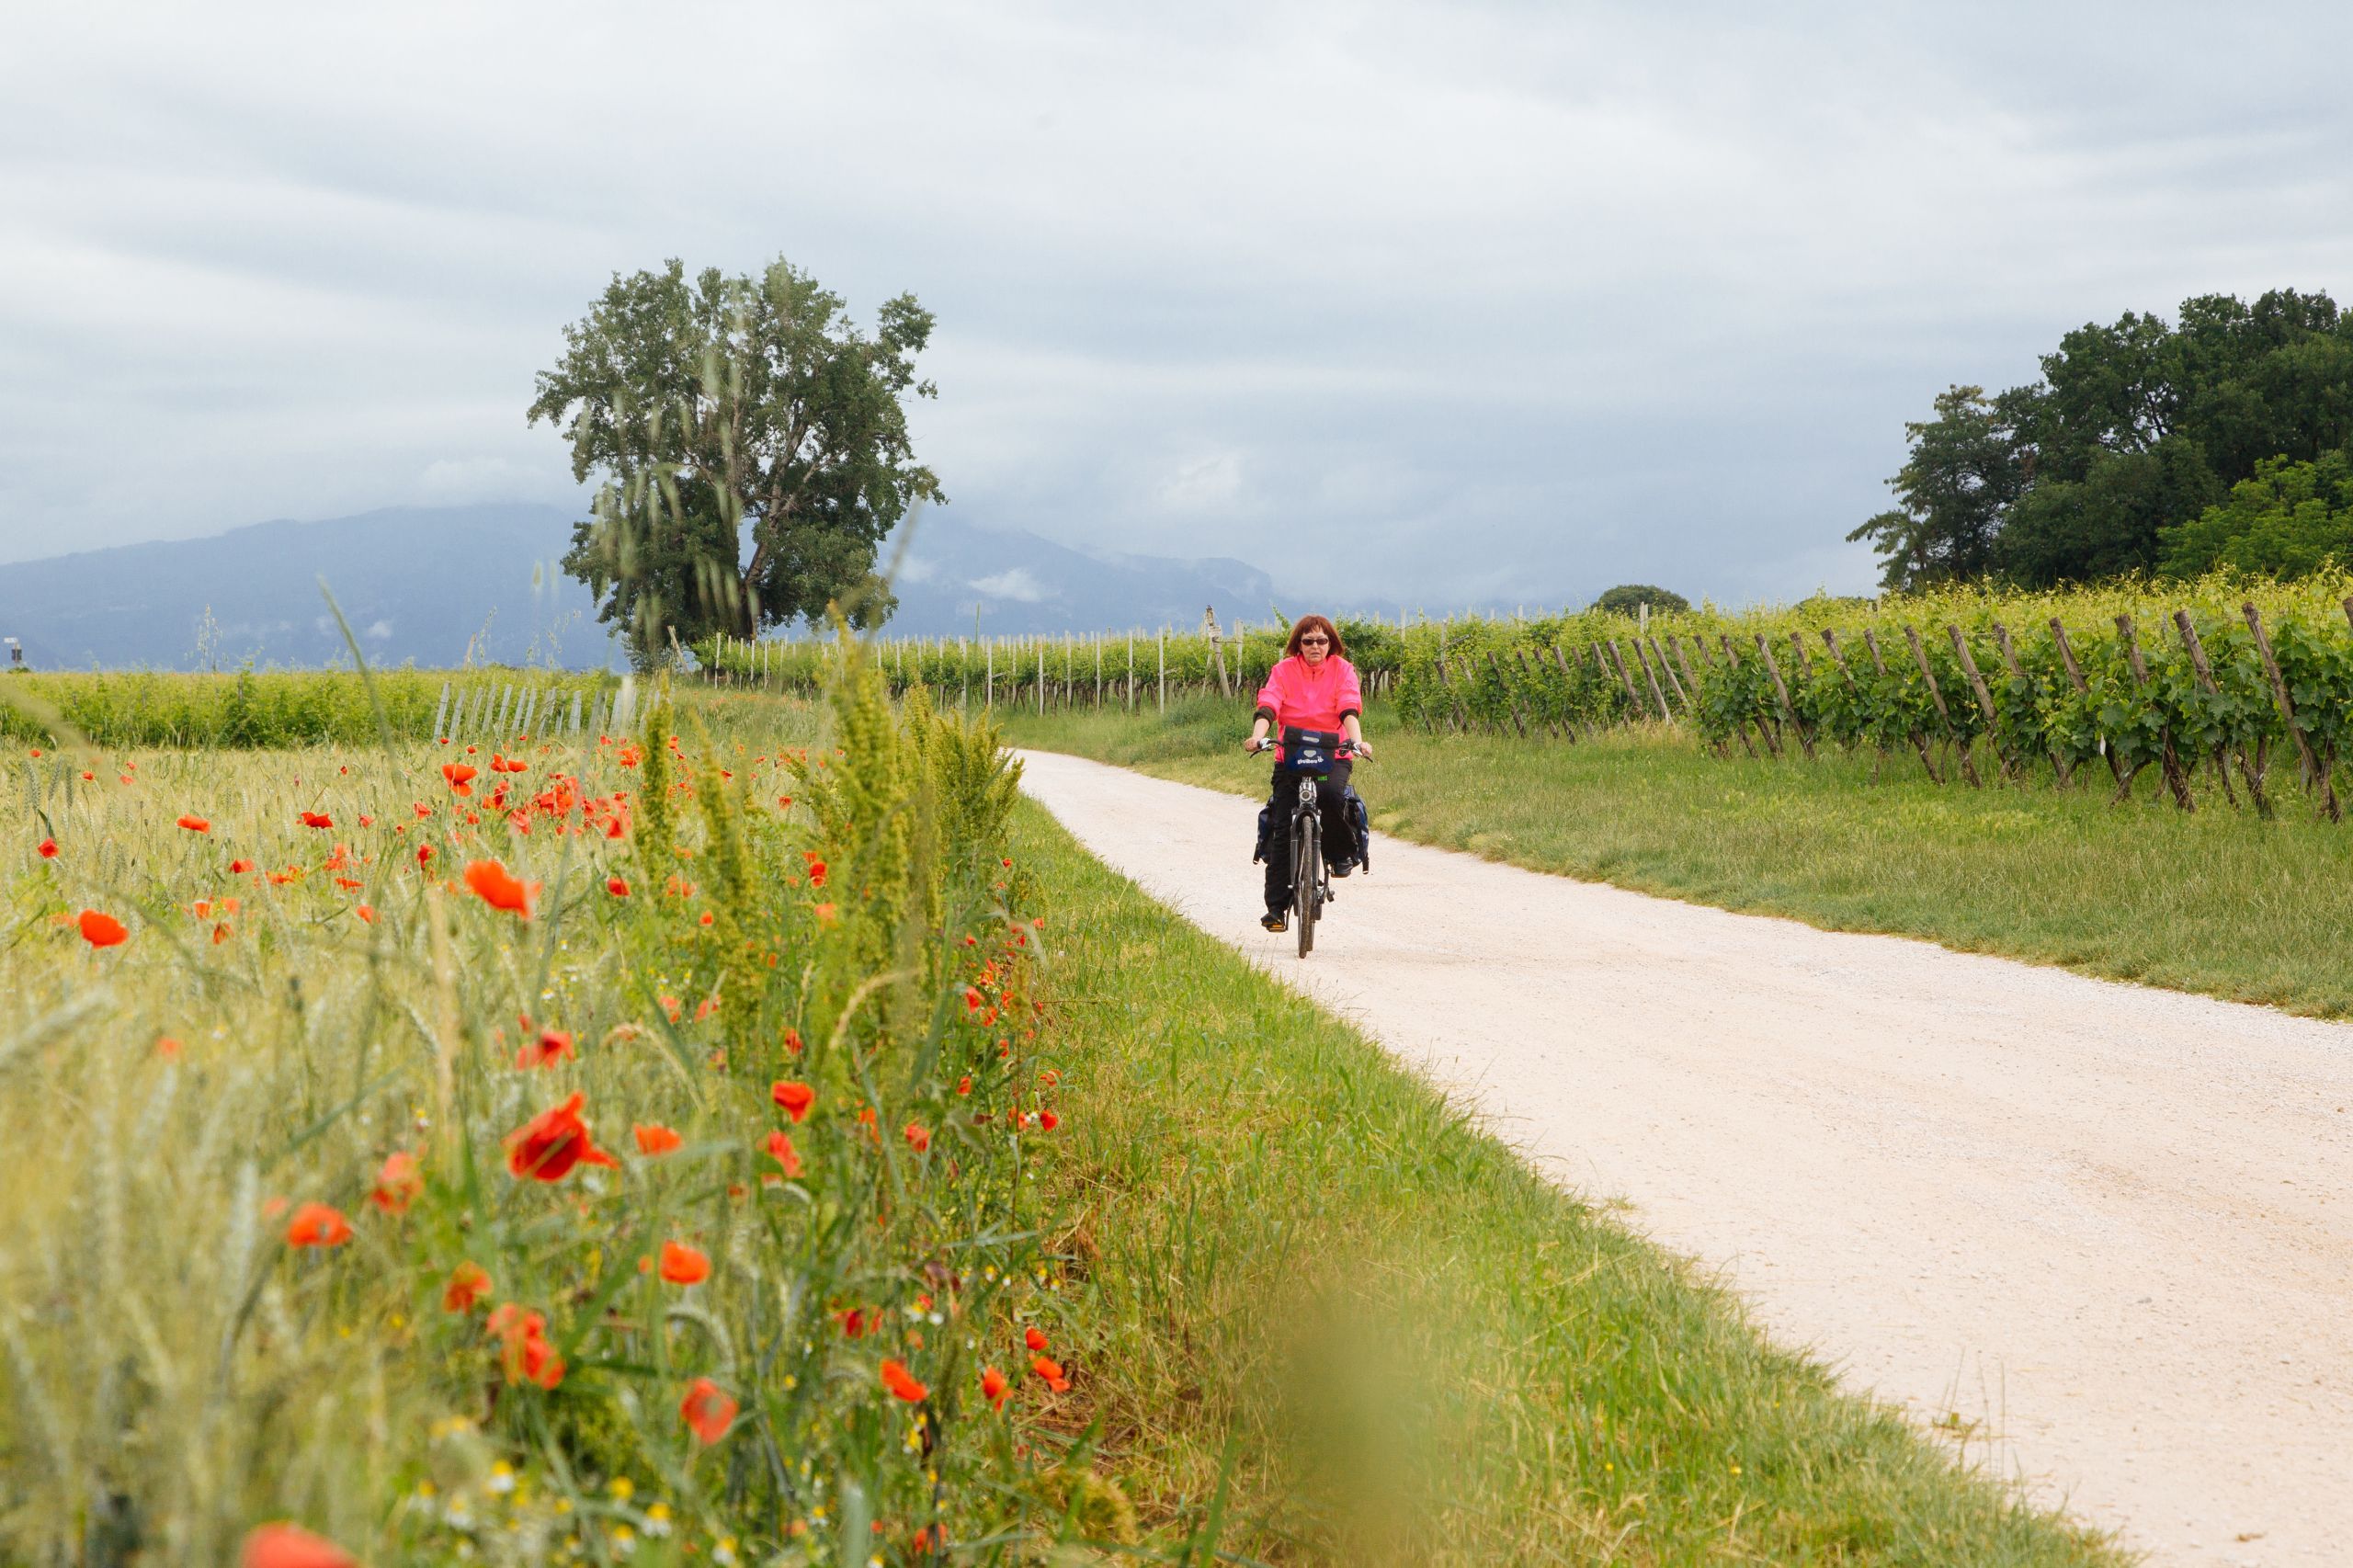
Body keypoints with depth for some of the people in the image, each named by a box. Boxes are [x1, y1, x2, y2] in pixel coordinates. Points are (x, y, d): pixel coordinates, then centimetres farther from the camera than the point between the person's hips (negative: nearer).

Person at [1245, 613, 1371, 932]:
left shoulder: (1342, 670, 0)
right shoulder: (1283, 670, 0)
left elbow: (1349, 711, -14)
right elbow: (1267, 707, -14)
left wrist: (1357, 741, -33)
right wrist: (1257, 737, -33)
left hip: (1333, 756, -1)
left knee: (1331, 794, -34)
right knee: (1282, 829, -10)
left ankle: (1345, 852, -5)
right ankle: (1276, 907, -6)